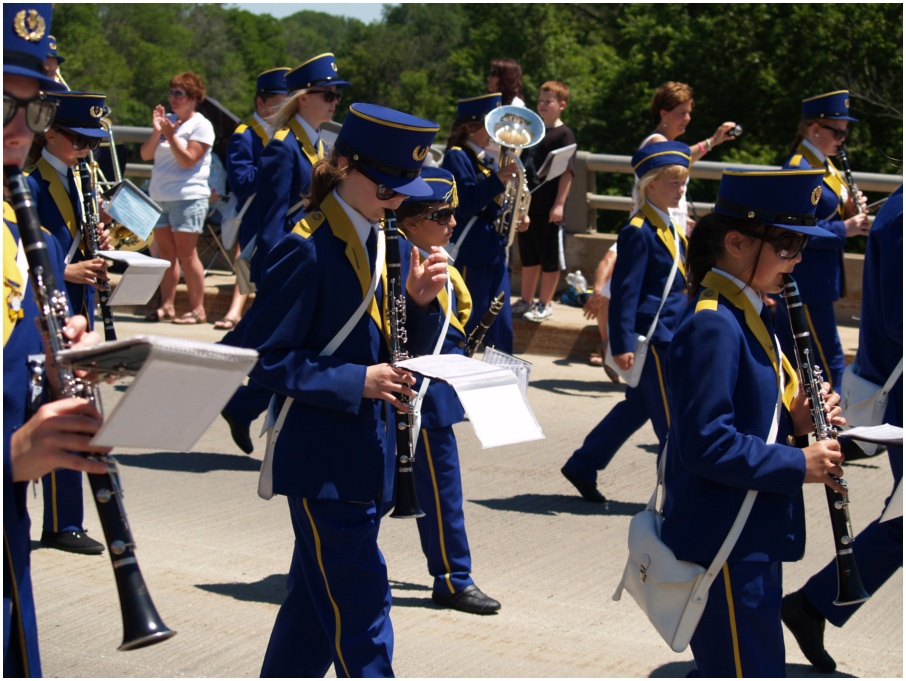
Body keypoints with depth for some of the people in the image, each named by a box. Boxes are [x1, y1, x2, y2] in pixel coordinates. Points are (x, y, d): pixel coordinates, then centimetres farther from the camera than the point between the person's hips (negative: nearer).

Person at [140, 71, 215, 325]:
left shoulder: (201, 125, -3)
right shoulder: (167, 120, 13)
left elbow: (188, 160, -12)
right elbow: (146, 155, 8)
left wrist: (171, 135, -15)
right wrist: (156, 131, -5)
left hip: (188, 198, -6)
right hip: (160, 197, 6)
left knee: (186, 254, -8)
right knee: (166, 253, 6)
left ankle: (197, 309, -4)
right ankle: (166, 306, 10)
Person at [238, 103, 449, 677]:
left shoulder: (392, 248, 9)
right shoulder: (307, 251, -15)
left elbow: (409, 351, 11)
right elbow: (266, 359, -16)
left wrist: (421, 301, -8)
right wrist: (357, 381, -21)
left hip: (369, 455, 8)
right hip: (324, 462, -8)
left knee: (319, 604, 18)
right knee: (361, 609, -4)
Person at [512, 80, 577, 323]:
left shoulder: (564, 134, -7)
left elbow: (567, 171, -11)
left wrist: (559, 204, -17)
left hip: (549, 209, -7)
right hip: (527, 205, 7)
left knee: (550, 258, 3)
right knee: (528, 256, 14)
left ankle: (545, 304, 10)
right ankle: (526, 301, 23)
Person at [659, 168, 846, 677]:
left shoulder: (751, 315, 11)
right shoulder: (712, 327, -20)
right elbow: (705, 444, -25)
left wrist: (795, 420, 0)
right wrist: (798, 465, -19)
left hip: (753, 536, 10)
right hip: (723, 544, -10)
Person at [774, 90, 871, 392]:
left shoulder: (824, 166, 12)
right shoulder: (799, 169, -18)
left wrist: (850, 211, -1)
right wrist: (844, 228, -21)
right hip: (806, 286, -10)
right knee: (829, 365, -6)